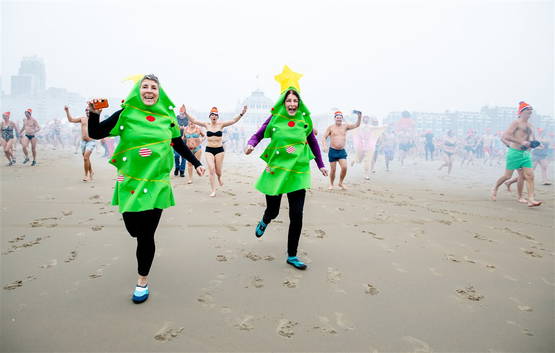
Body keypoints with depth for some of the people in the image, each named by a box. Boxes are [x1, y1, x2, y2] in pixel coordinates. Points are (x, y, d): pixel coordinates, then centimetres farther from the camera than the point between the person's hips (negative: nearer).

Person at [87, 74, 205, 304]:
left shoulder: (167, 118, 3)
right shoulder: (126, 115, -2)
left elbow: (179, 145, 16)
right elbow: (95, 134, -2)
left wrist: (196, 164, 17)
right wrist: (94, 114, -19)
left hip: (156, 184, 0)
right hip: (130, 183, 0)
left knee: (146, 235, -1)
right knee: (133, 229, 5)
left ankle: (143, 280, 21)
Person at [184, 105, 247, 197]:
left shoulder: (221, 125, -1)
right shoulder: (206, 125, 3)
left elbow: (234, 120, -11)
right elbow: (193, 120, 0)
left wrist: (241, 114, -25)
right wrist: (185, 113, -12)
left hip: (219, 150, 0)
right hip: (209, 150, 0)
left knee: (218, 171, 5)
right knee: (211, 169, -9)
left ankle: (219, 178, 45)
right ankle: (213, 191, 0)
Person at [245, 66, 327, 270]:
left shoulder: (304, 120, 2)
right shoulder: (274, 118, -3)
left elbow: (313, 143, 14)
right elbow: (258, 135, 1)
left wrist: (321, 165, 19)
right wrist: (251, 144, -22)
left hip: (298, 173, 1)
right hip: (276, 171, -1)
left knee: (297, 215, -2)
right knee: (272, 211, 9)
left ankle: (292, 256, 15)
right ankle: (264, 222, 50)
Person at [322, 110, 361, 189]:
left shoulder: (345, 126, 7)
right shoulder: (330, 127, 1)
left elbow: (356, 125, 0)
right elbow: (324, 137, -2)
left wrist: (359, 117, -17)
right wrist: (324, 146, -18)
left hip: (342, 151, 2)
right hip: (333, 151, -2)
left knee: (344, 167, -12)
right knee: (333, 169, 1)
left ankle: (340, 183, 9)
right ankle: (331, 184, 20)